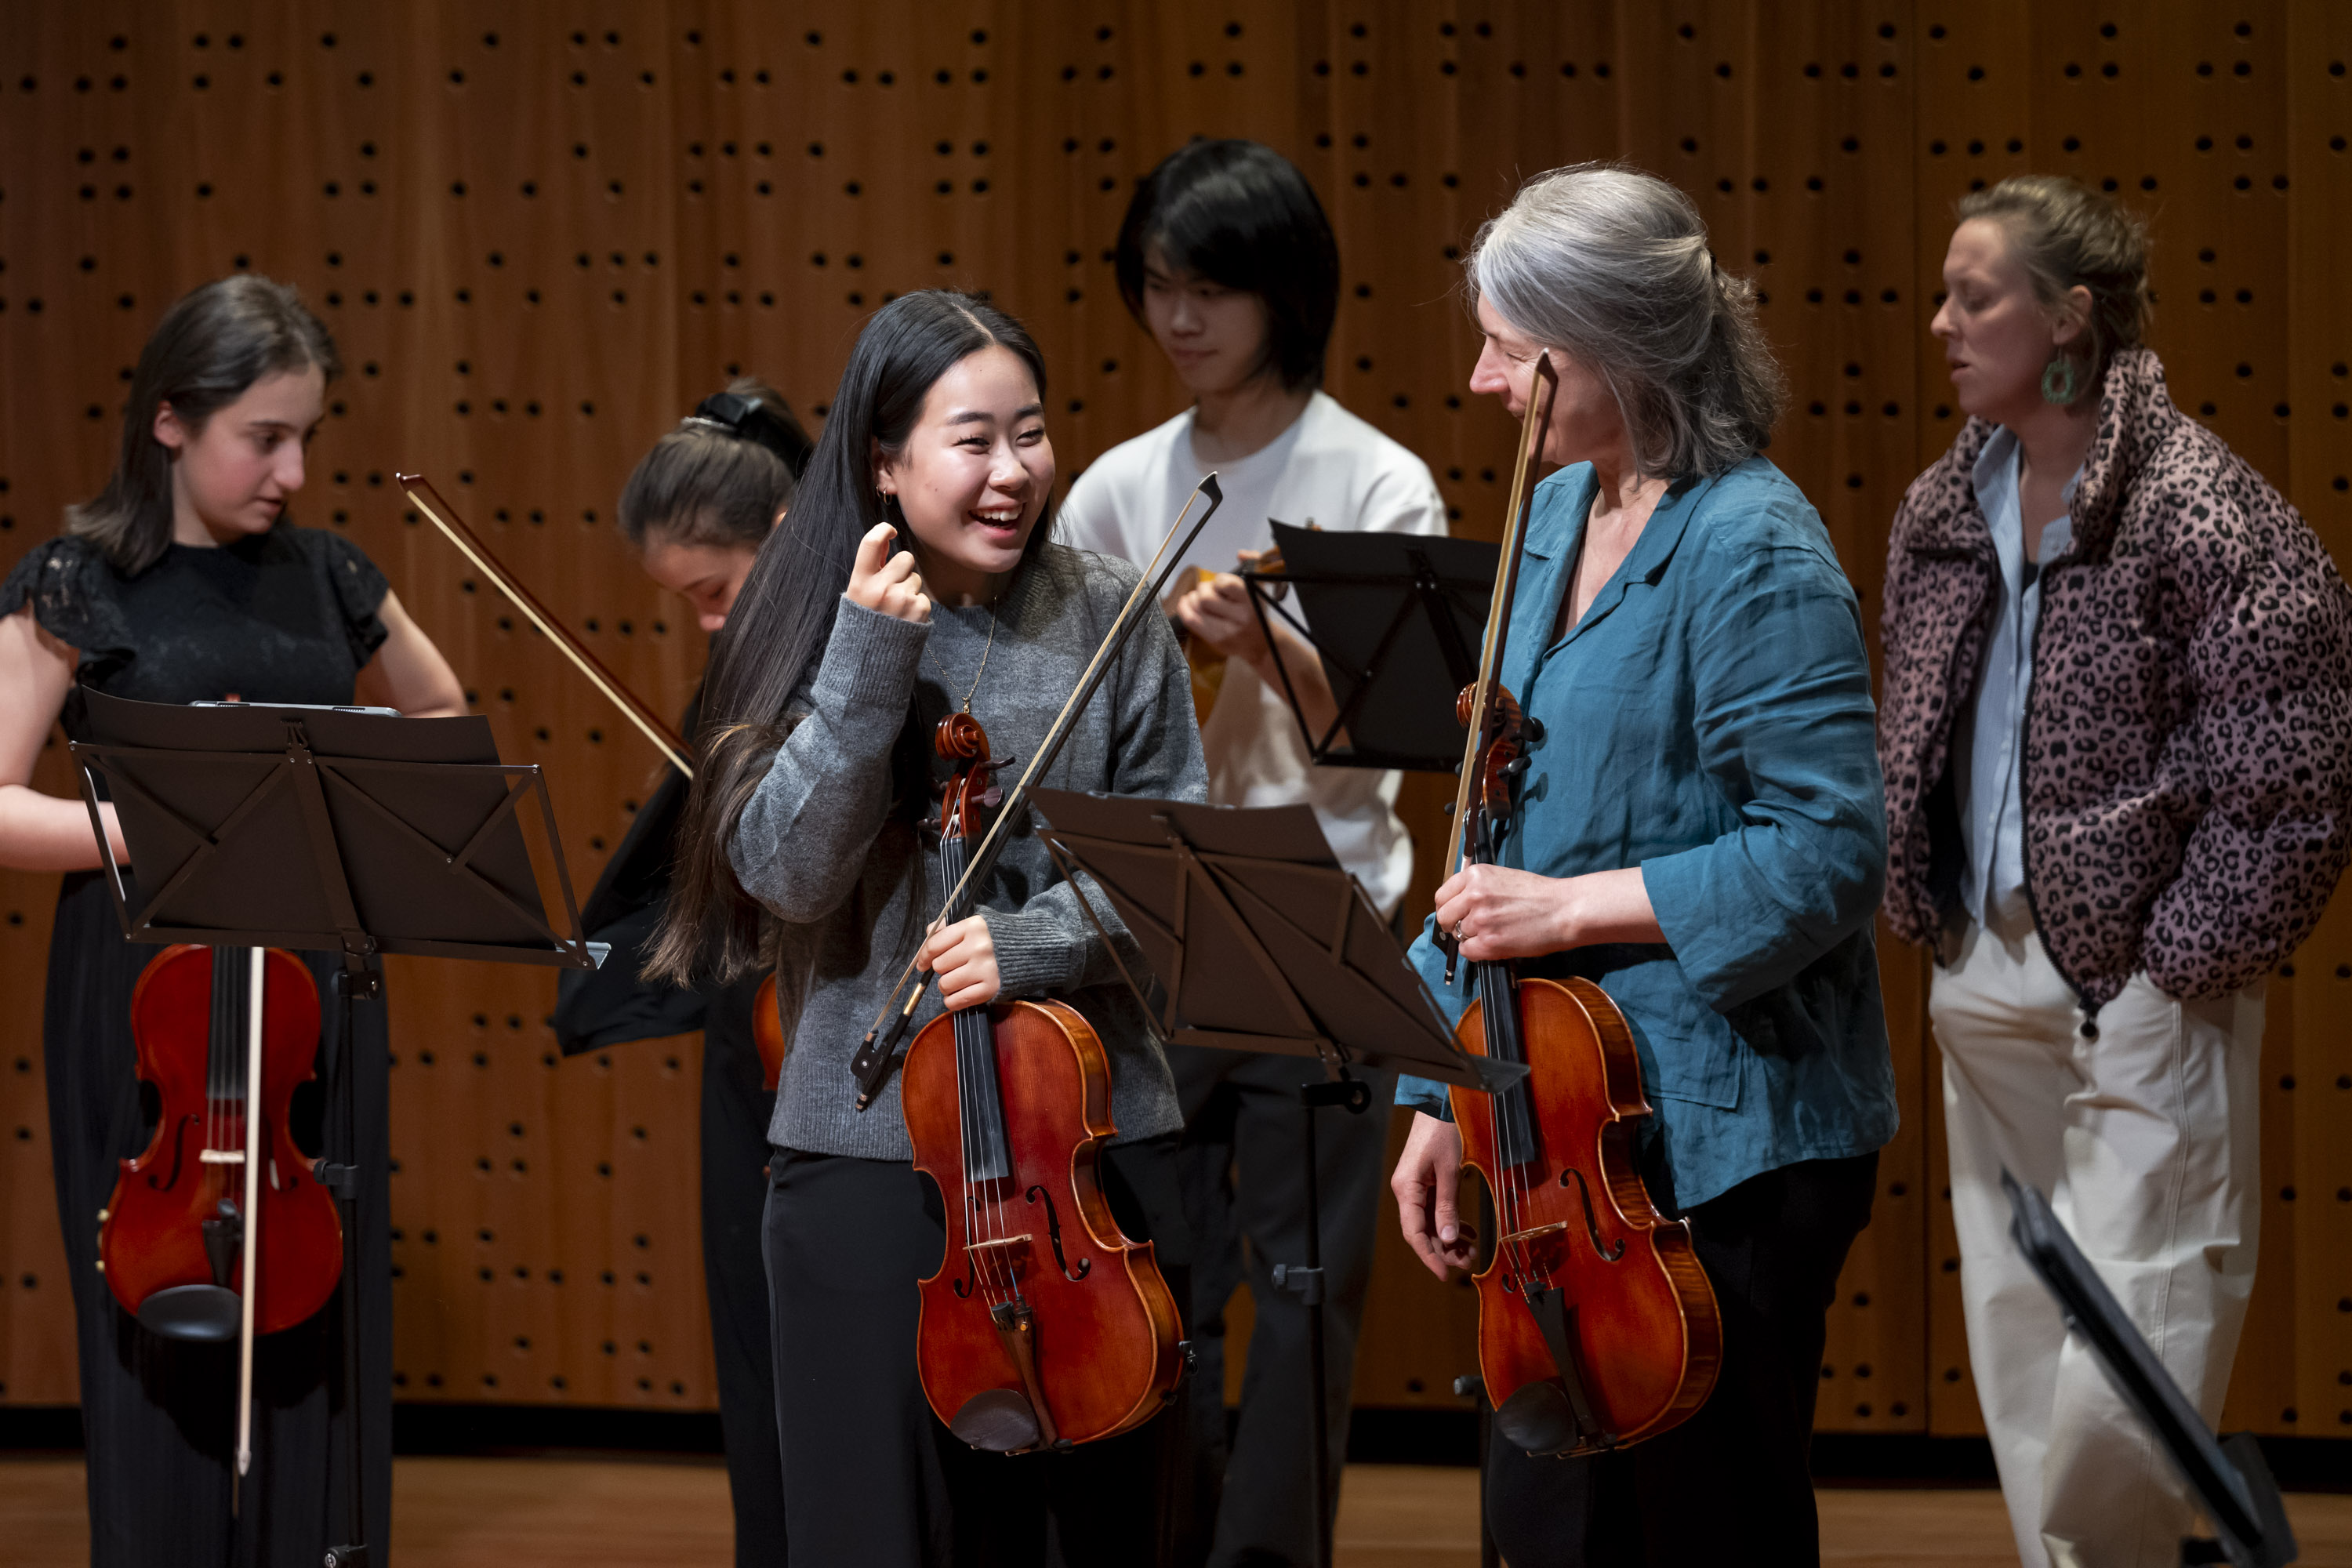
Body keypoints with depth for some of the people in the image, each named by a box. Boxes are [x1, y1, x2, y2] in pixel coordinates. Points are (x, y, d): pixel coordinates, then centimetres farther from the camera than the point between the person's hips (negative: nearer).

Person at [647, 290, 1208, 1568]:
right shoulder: (814, 625, 0)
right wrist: (871, 660, -17)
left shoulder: (1107, 623, 1)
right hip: (870, 1153, -1)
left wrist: (1033, 939, -16)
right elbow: (790, 874, -10)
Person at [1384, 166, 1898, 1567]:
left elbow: (1829, 856, -20)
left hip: (1726, 1148, -8)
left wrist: (1573, 908, -19)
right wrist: (1442, 1097, 14)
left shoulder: (1755, 553, -15)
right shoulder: (1556, 518, 11)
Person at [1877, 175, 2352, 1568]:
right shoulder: (1944, 514, 10)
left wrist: (2186, 952, -13)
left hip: (2144, 983, -7)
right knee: (2017, 1327, 10)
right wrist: (1927, 912, 12)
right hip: (1989, 968, 7)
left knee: (2135, 1339, -9)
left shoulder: (2198, 506, -12)